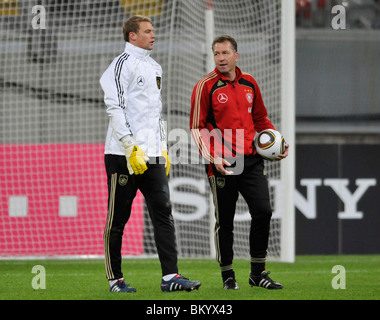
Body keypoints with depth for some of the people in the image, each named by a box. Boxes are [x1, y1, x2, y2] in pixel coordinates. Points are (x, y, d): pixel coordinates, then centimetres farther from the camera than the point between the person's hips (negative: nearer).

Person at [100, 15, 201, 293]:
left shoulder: (155, 68, 20)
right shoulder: (122, 64, -6)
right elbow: (115, 108, -13)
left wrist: (163, 148, 18)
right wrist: (131, 147, -19)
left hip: (153, 155, 7)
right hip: (123, 155, -7)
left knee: (163, 212, -3)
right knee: (118, 218, 1)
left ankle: (170, 276, -8)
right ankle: (115, 279, 9)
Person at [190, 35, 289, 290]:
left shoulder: (249, 83, 11)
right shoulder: (206, 86, -4)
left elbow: (260, 118, 23)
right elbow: (197, 128, -5)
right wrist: (213, 157, -17)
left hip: (251, 160, 4)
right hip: (222, 164, -4)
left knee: (263, 212, -4)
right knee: (224, 220, 2)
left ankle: (258, 273, 7)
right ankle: (228, 276, 14)